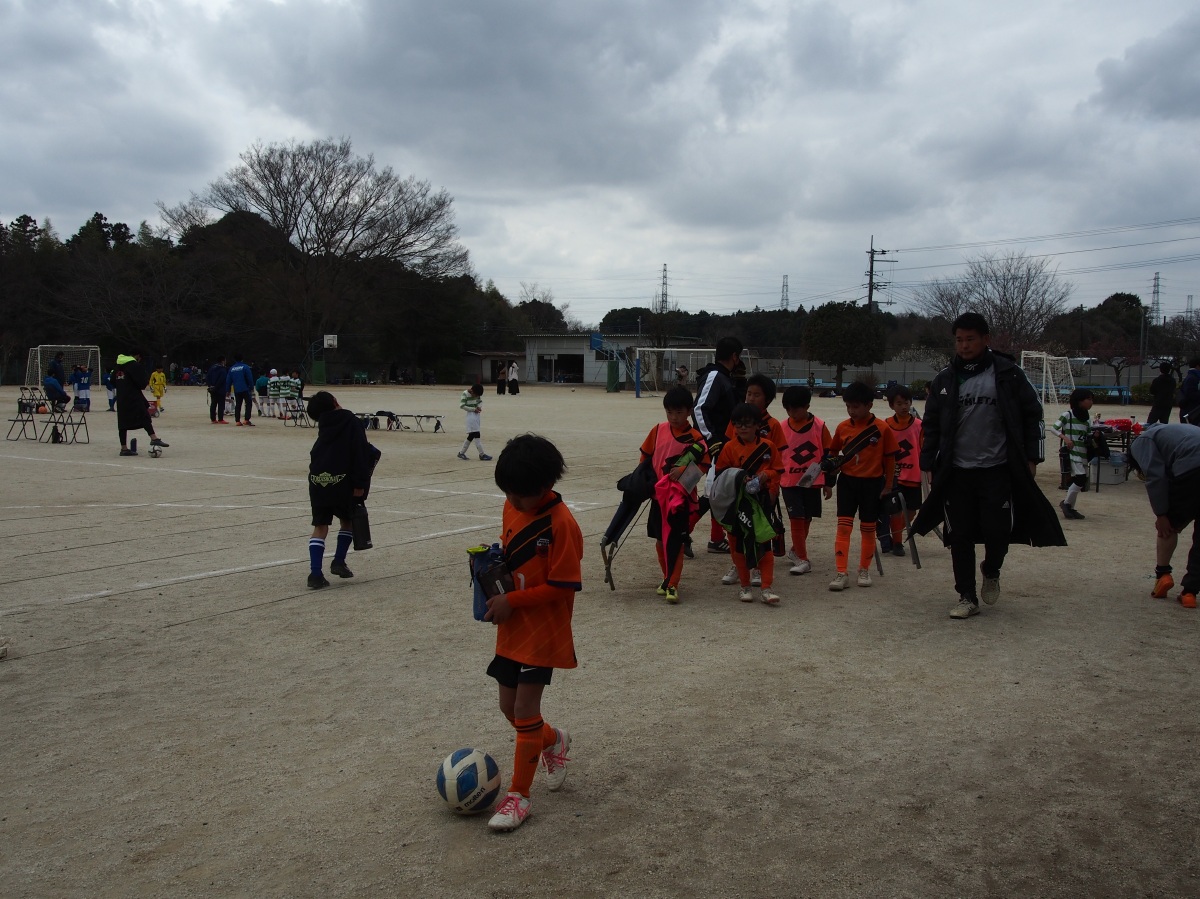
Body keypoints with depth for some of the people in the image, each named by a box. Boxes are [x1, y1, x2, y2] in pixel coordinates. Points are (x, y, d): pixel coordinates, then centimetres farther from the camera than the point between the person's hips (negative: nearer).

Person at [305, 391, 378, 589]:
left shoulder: (324, 425, 15)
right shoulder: (352, 422, -1)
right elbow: (359, 453, -10)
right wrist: (359, 483, -11)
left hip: (317, 479, 4)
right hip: (341, 480, -3)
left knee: (320, 526, 6)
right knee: (348, 520, 20)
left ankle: (315, 573, -3)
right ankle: (338, 561, 13)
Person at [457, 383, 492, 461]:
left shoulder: (477, 393, 4)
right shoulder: (465, 394, -13)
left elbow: (480, 401, 16)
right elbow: (462, 406, -15)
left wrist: (479, 407, -6)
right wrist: (473, 409, -16)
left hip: (477, 415, 7)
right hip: (471, 415, -7)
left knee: (471, 435, 10)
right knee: (476, 435, -10)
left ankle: (461, 453, 20)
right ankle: (482, 455, -8)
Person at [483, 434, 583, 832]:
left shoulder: (561, 523, -21)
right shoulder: (513, 507, 2)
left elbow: (561, 587, -20)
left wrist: (512, 601, -22)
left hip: (543, 631, -8)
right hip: (511, 627, 8)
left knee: (525, 710, -2)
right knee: (509, 706, 15)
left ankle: (519, 795, 12)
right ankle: (553, 741, 44)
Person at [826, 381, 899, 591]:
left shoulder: (882, 429, -9)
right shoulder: (843, 427, 0)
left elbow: (890, 459, -2)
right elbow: (833, 452, 15)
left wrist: (888, 486, 0)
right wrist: (832, 465, -5)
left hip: (872, 483, -2)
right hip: (847, 481, 2)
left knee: (868, 528, 9)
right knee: (843, 526, -4)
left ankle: (864, 570, 24)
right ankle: (842, 573, -4)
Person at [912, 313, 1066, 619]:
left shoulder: (1008, 374, -1)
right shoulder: (944, 380, 6)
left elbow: (1032, 415, 4)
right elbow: (932, 425, 10)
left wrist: (1031, 456, -1)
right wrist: (927, 464, 4)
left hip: (997, 470, -2)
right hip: (956, 472, 2)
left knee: (997, 531, -4)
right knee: (960, 537, 3)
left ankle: (991, 571, 29)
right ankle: (967, 597, 14)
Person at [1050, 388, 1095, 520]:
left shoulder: (1087, 417, 12)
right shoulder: (1068, 415, -8)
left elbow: (1088, 435, 16)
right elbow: (1053, 428, -12)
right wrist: (1064, 437, -26)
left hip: (1083, 453, 7)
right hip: (1071, 452, -7)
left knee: (1077, 480, 7)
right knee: (1080, 478, -17)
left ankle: (1070, 508, 16)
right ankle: (1066, 503, 0)